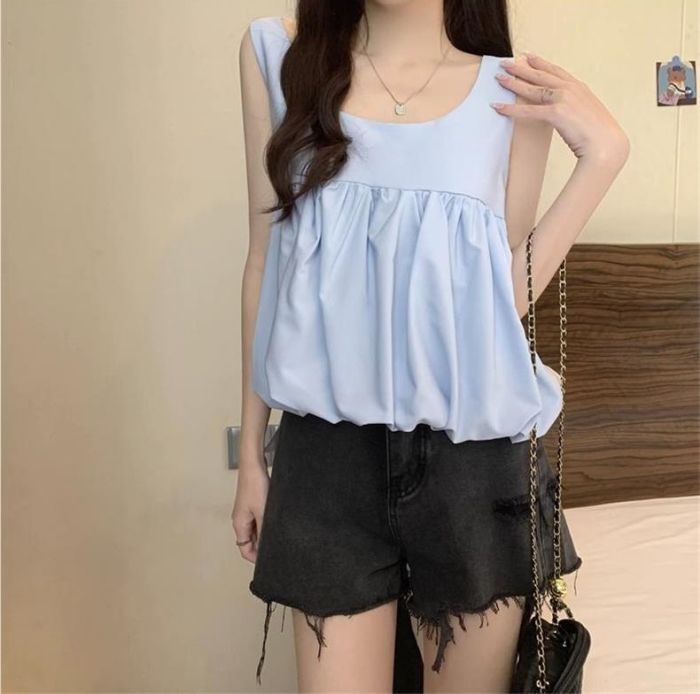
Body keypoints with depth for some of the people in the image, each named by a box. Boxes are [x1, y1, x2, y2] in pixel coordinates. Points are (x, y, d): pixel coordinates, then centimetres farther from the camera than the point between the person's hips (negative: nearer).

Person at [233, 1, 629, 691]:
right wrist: (251, 450, 8)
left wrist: (600, 155, -6)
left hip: (474, 447, 1)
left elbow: (508, 293, 1)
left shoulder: (515, 92, 0)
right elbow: (266, 255, 5)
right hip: (326, 448, 0)